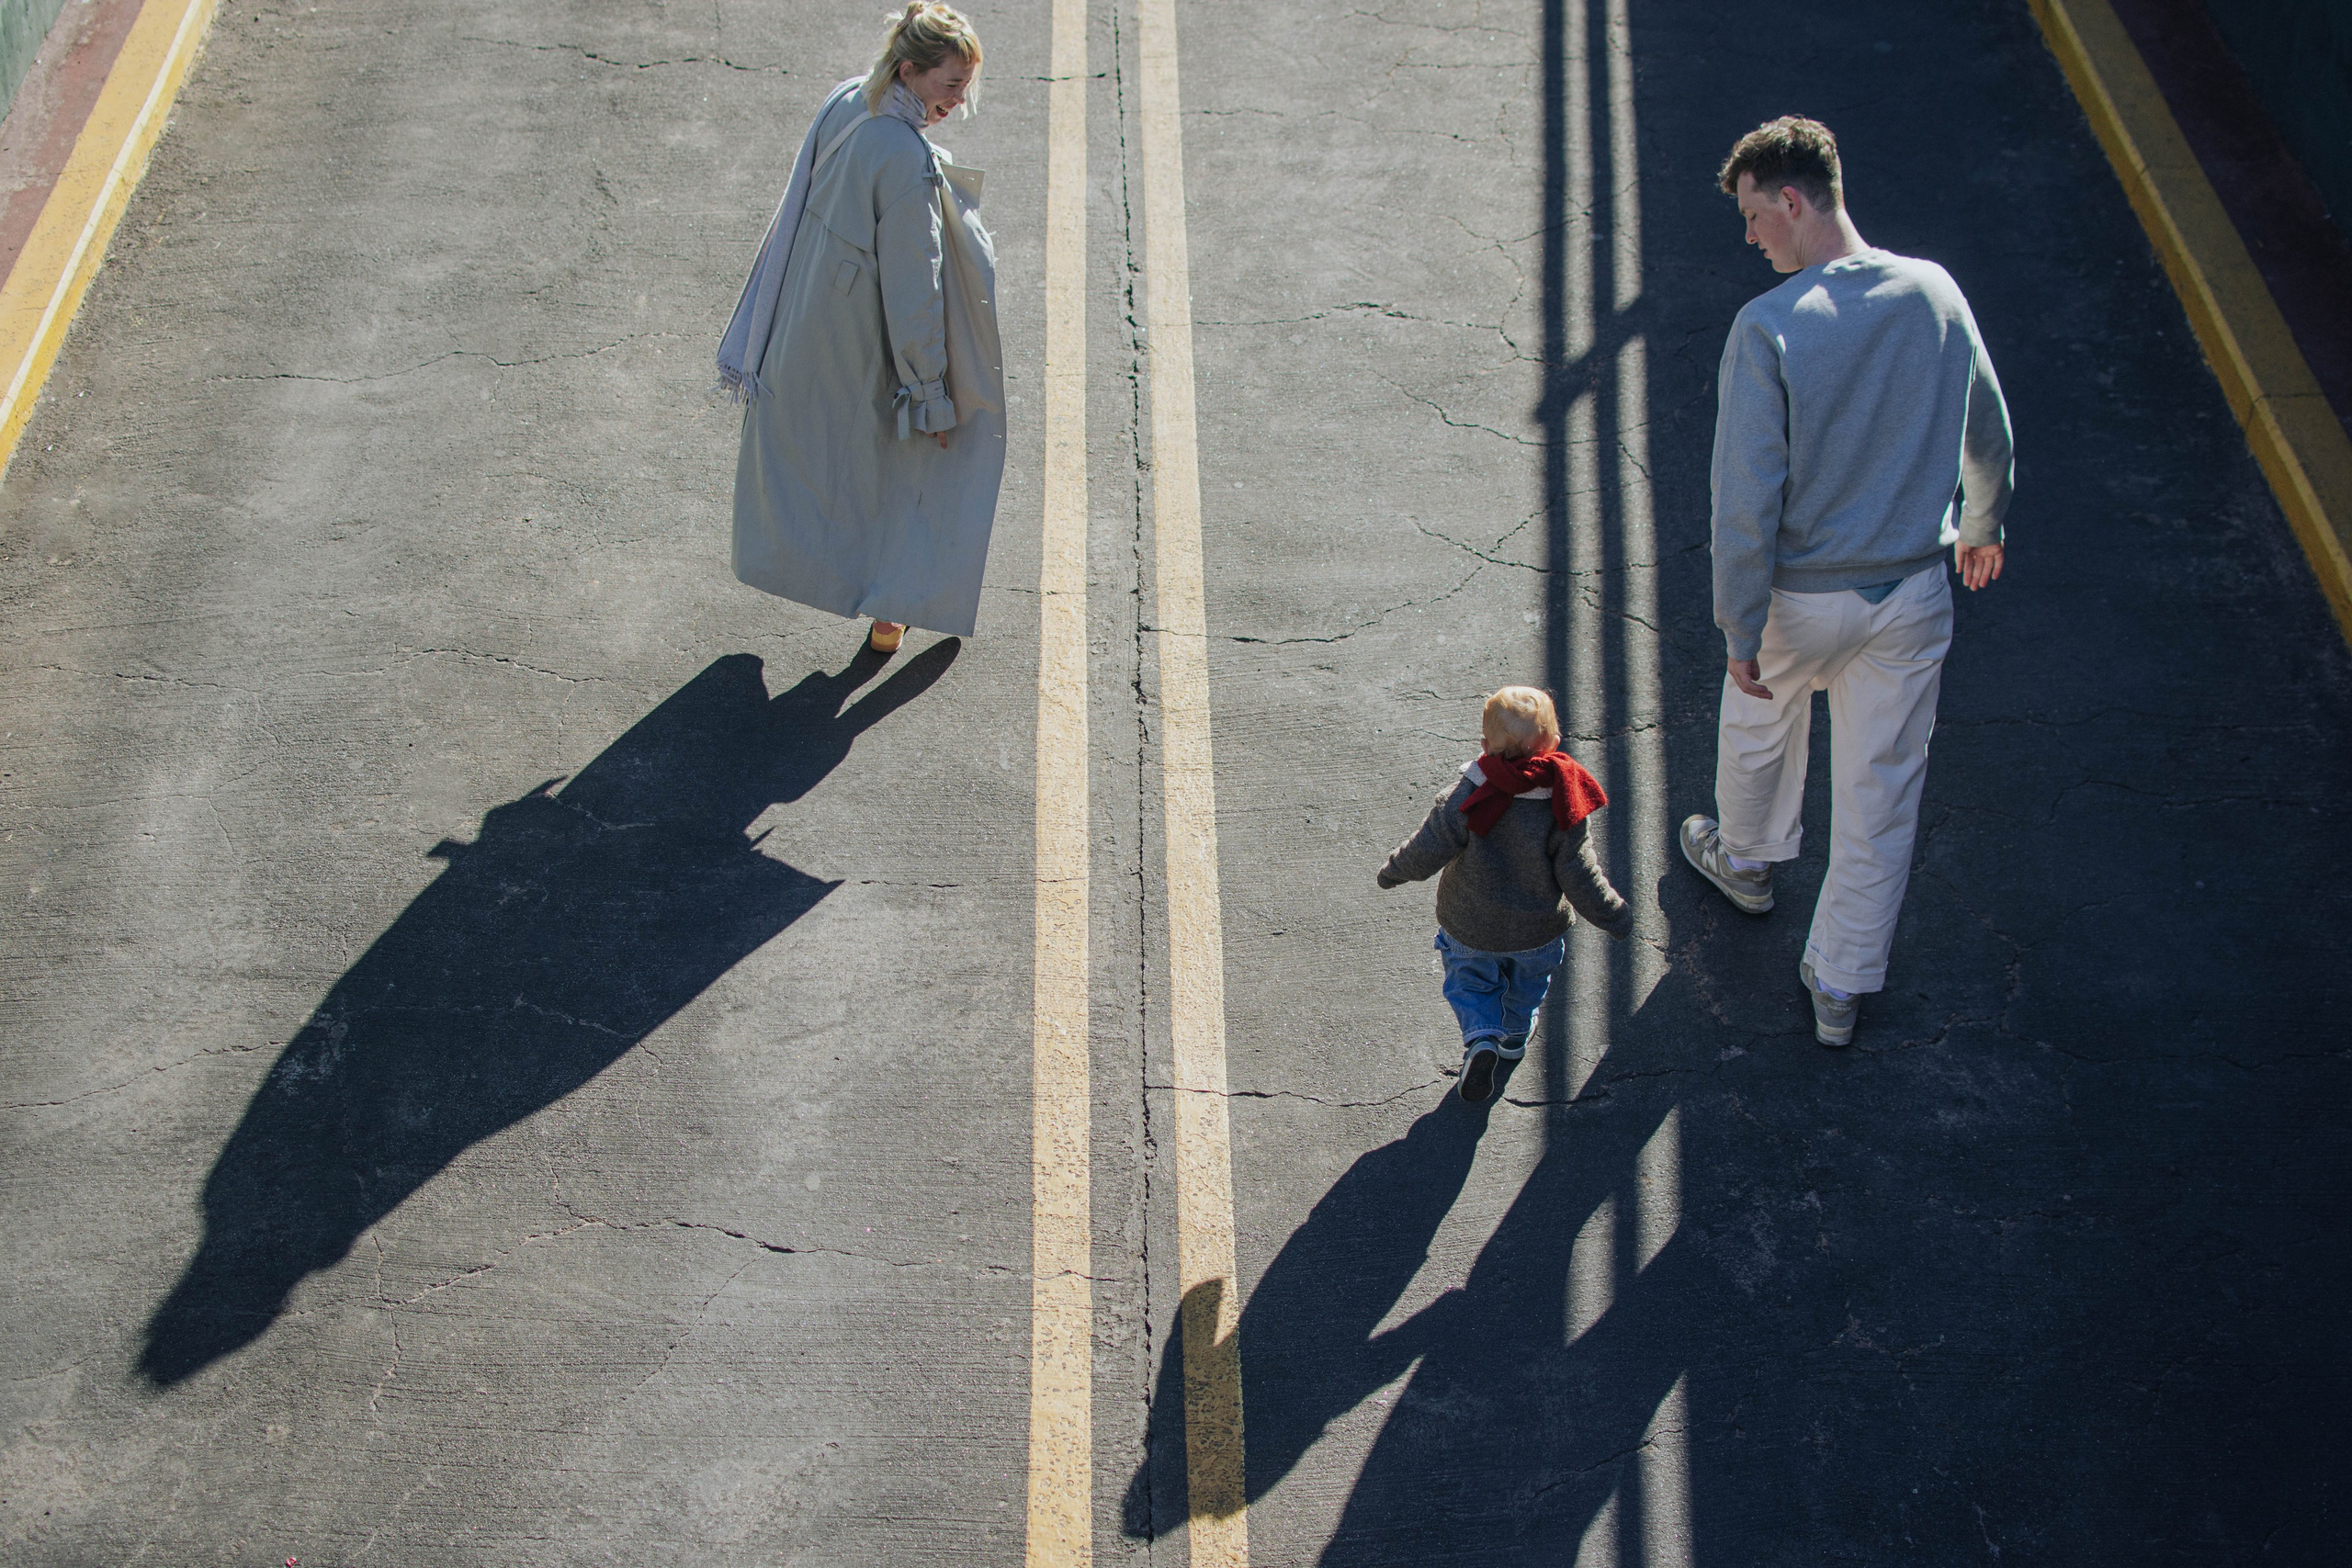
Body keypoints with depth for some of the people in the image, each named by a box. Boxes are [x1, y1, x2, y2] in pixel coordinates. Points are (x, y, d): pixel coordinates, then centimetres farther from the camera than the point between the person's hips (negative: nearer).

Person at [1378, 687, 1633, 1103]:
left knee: (1470, 981, 25)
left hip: (1470, 928, -1)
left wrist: (1393, 872, 0)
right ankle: (1515, 1034, 54)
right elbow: (1579, 878, -19)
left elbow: (1425, 853, -22)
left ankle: (1480, 1038, 2)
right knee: (1527, 983, 31)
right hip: (1539, 929, 2)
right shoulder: (1562, 806, -25)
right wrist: (1614, 916, -3)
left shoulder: (1464, 799, -27)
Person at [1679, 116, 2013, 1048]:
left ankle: (1746, 862, 56)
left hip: (1803, 598, -3)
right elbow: (1989, 436, 8)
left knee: (1759, 729, 28)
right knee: (1881, 795, 13)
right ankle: (1840, 988, 24)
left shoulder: (1769, 327, -22)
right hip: (1914, 594, 3)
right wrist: (1982, 524, 26)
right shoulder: (1936, 294, -7)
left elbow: (1747, 499, -22)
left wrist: (1740, 629, -13)